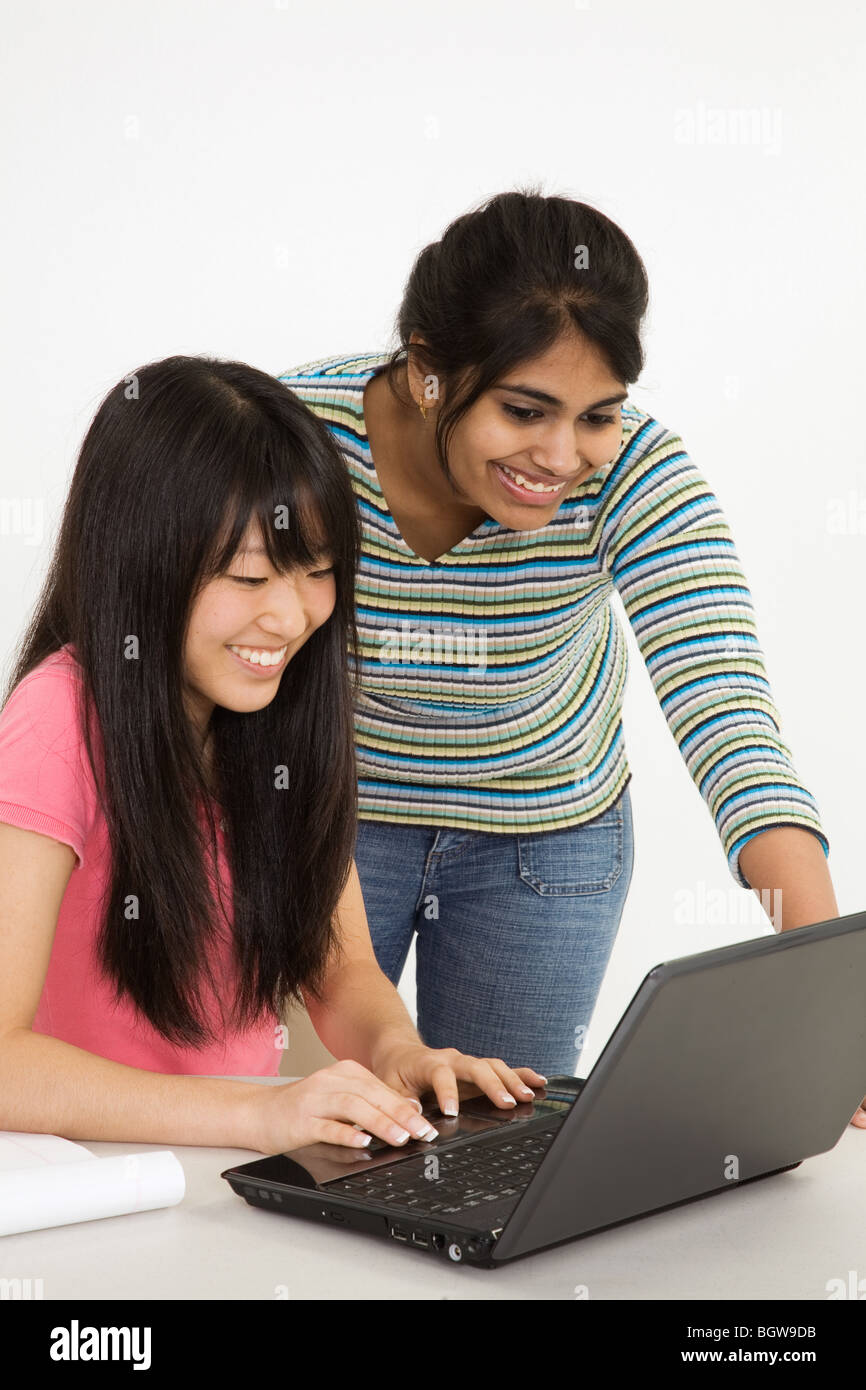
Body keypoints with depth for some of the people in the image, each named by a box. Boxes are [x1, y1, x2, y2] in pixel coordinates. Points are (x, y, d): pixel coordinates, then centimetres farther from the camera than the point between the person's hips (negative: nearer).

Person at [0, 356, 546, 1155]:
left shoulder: (292, 712, 2)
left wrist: (398, 1053, -15)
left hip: (243, 1175, 6)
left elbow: (341, 971, 7)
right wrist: (259, 1112, -34)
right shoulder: (64, 726, -17)